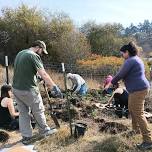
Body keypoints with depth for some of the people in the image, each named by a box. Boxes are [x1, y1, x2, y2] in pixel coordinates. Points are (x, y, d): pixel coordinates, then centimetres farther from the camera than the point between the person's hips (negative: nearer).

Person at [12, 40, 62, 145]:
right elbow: (43, 74, -21)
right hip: (28, 90, -8)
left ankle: (26, 137, 24)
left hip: (16, 89, 8)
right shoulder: (34, 56, -15)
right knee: (38, 111, 12)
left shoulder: (20, 53, 11)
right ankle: (44, 130, 31)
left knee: (23, 113, 17)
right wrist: (54, 86, -19)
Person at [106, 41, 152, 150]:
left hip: (138, 90, -11)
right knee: (132, 109, 24)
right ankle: (136, 129, 41)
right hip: (139, 89, 11)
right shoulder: (136, 59, 17)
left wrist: (112, 83, 3)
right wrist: (115, 80, 19)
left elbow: (120, 75, -14)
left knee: (139, 114, -7)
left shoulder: (130, 61, -16)